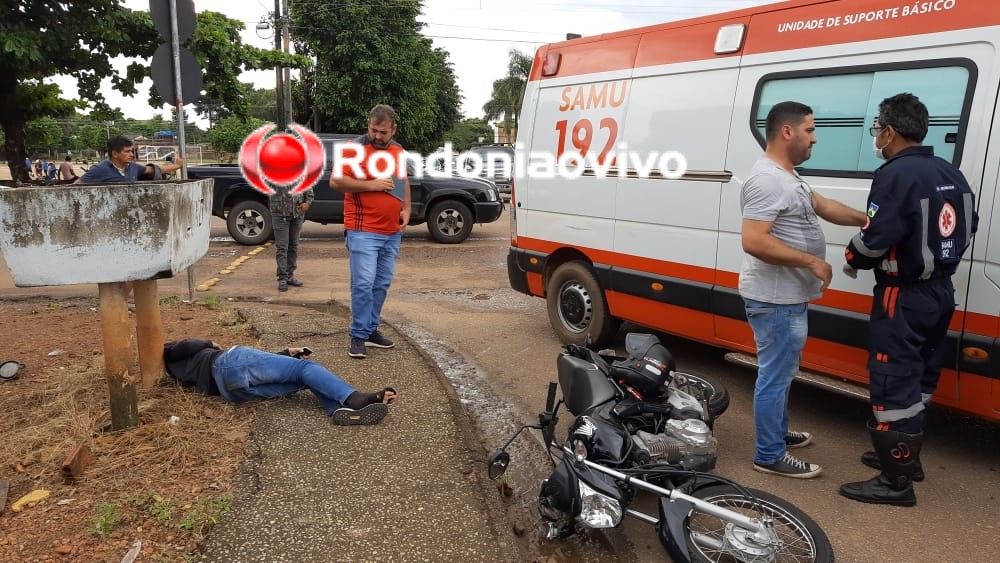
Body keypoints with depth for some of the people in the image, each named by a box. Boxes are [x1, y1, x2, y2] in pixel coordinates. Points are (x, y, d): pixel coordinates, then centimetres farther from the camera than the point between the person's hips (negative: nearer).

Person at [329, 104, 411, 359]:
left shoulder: (399, 151, 13)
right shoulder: (356, 148, -7)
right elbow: (335, 182, -12)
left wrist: (406, 209, 9)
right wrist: (371, 185, -17)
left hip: (392, 233, 6)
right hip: (363, 232, -6)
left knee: (382, 284, 11)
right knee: (363, 284, -10)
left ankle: (371, 329, 22)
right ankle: (359, 336, 1)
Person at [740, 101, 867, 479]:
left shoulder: (787, 175, 13)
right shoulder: (768, 180, -23)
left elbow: (821, 205, 20)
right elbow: (753, 241, -30)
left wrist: (864, 220, 6)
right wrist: (812, 261, -24)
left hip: (787, 296, 11)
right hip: (776, 300, -11)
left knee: (781, 371, 22)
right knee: (776, 376, -2)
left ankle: (778, 432, 38)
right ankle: (770, 456, 10)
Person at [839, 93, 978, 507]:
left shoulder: (897, 174, -20)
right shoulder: (951, 174, 9)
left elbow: (875, 239, -24)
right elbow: (967, 229, 17)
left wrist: (852, 256, -5)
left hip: (904, 298, -9)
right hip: (940, 292, 9)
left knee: (893, 385, -2)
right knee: (919, 380, 20)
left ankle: (896, 481, 5)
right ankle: (905, 456, 34)